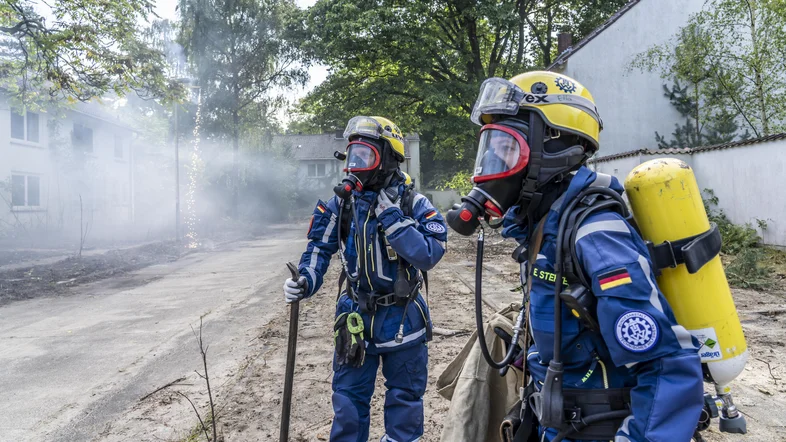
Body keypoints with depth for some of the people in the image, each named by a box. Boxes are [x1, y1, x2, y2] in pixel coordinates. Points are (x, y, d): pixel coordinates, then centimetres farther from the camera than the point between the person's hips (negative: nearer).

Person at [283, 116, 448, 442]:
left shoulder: (414, 204, -13)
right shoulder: (341, 202, -3)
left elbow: (428, 256, -24)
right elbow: (320, 248, 0)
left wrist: (391, 217, -25)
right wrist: (305, 281, -18)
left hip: (402, 318, -2)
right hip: (356, 315, 2)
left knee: (404, 398, 15)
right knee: (348, 397, 14)